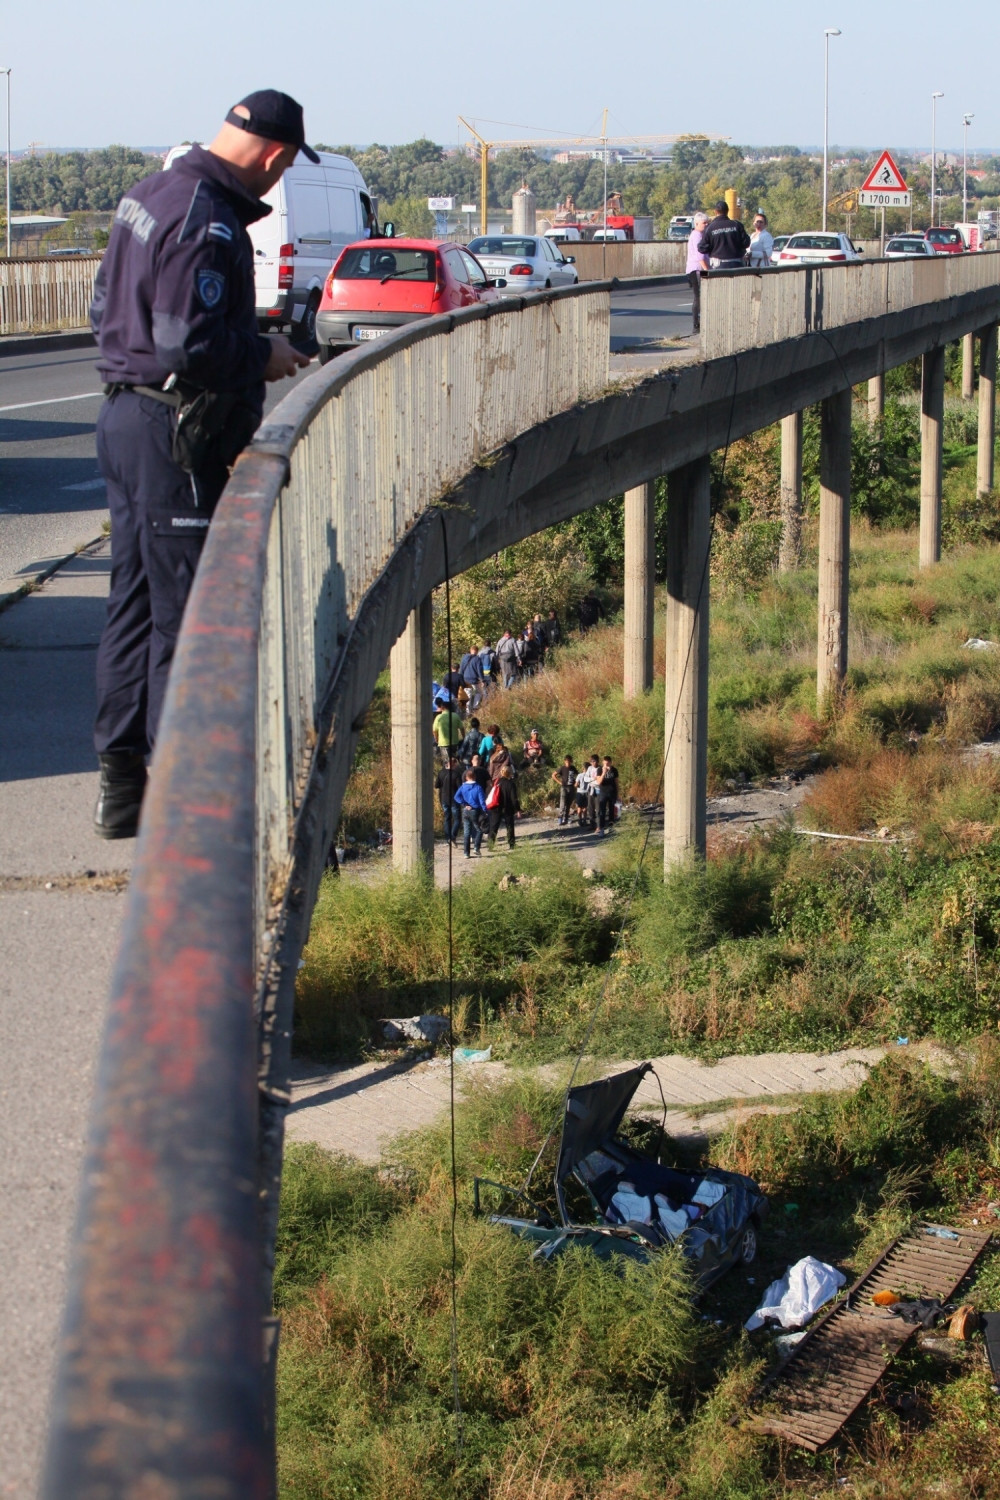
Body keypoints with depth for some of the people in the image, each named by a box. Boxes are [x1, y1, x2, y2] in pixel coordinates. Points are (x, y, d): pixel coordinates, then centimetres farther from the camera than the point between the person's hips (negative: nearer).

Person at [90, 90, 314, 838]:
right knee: (185, 610, -3)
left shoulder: (149, 194, 11)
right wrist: (264, 355, -9)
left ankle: (121, 785, 20)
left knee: (134, 602, 14)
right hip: (178, 435, -10)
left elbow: (106, 309, 18)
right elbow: (190, 345, -26)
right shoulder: (208, 222, -19)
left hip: (125, 415, 10)